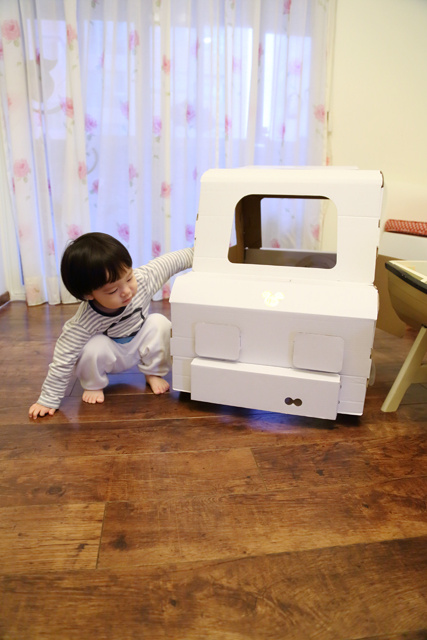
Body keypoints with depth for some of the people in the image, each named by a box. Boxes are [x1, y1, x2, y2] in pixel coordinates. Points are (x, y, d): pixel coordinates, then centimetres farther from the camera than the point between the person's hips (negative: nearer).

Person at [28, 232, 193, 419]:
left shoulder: (142, 279, -30)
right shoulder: (83, 322, -36)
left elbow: (169, 262, -12)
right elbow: (63, 361, -28)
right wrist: (49, 400, -24)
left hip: (140, 345, 3)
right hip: (110, 356, -3)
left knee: (159, 323, -22)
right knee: (94, 348, -34)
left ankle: (154, 373, 0)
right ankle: (93, 385, -1)